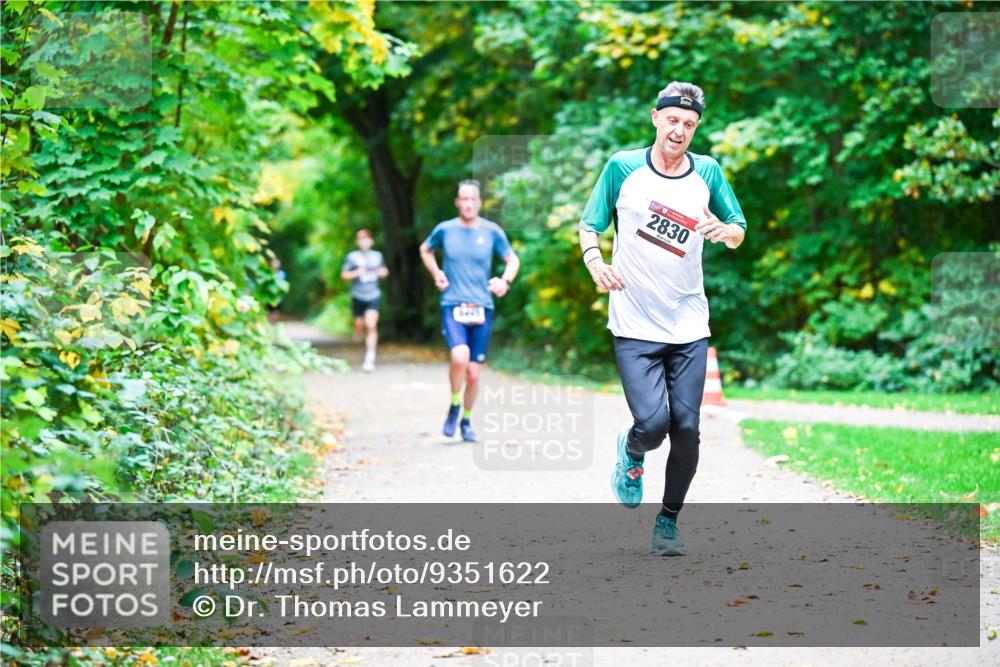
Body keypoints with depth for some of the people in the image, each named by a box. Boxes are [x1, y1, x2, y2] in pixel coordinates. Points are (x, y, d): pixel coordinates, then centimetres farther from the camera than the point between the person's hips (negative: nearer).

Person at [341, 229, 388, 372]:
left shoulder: (378, 255, 9)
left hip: (373, 296, 0)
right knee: (359, 325, 7)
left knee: (371, 326, -15)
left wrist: (383, 272, 0)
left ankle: (369, 358, -13)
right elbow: (344, 274, 3)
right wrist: (356, 273, -15)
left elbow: (384, 270, 23)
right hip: (358, 296, 0)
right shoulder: (352, 256, 1)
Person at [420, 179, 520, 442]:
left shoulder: (492, 231, 2)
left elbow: (512, 259, 14)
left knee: (473, 373, 3)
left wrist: (505, 280, -6)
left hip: (482, 309, 1)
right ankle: (454, 406, 0)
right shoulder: (444, 230, 2)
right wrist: (436, 273, 5)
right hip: (452, 305, -1)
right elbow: (425, 250, 22)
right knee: (460, 357, -26)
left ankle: (466, 420, 27)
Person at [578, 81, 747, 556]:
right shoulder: (623, 167, -2)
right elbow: (589, 223, 4)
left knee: (686, 428, -1)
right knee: (653, 423, -15)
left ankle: (669, 520, 20)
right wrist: (594, 259, -17)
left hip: (689, 327, 2)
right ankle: (631, 452, 22)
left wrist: (724, 230, -12)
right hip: (634, 327, -2)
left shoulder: (708, 172, 4)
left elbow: (739, 233, 12)